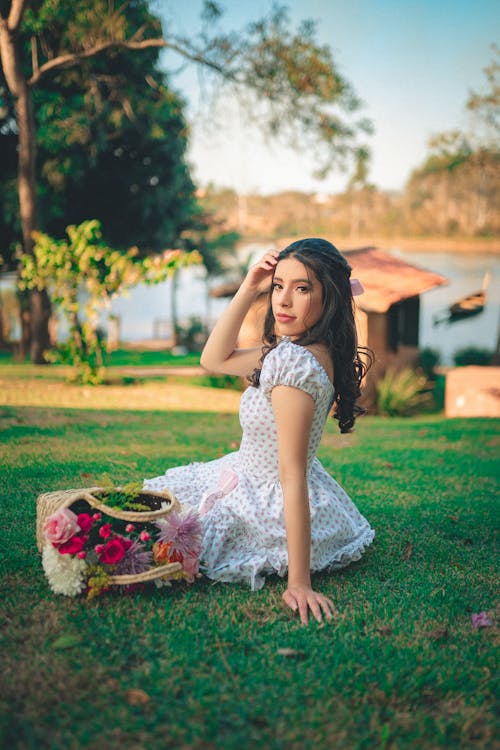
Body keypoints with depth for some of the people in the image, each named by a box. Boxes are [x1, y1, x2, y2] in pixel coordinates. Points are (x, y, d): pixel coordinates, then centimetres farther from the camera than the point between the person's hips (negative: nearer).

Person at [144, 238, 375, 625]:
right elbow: (214, 358, 7)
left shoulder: (294, 361, -31)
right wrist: (248, 288, -4)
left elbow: (292, 476, -32)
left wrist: (299, 582, -30)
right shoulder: (305, 350, -3)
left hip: (269, 505, -10)